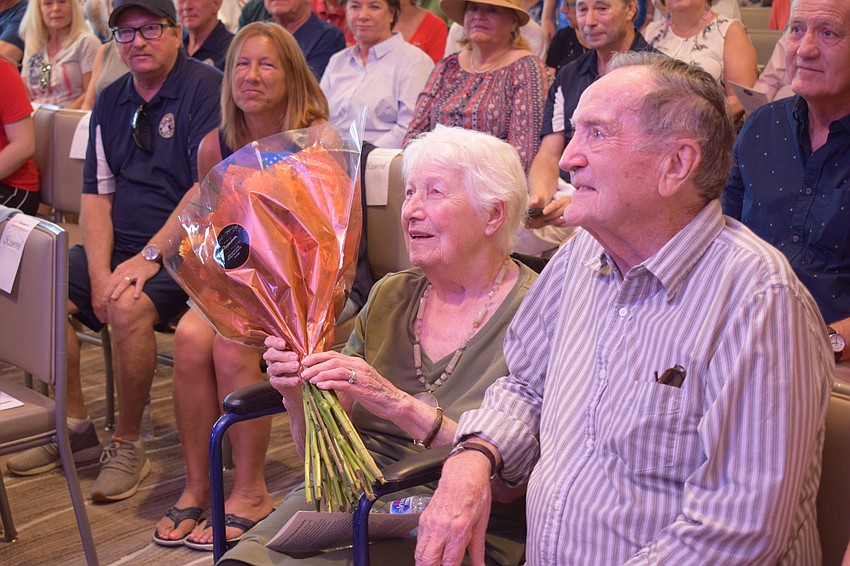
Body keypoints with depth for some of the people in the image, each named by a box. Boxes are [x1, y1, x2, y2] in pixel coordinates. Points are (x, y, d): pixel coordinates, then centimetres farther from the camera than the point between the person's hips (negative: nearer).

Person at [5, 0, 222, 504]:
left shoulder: (205, 88, -7)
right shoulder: (111, 102, 14)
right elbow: (96, 195, 9)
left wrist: (149, 257, -20)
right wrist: (99, 273, -6)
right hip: (117, 247, 7)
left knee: (128, 308, -32)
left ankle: (128, 445, -12)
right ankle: (75, 427, 1)